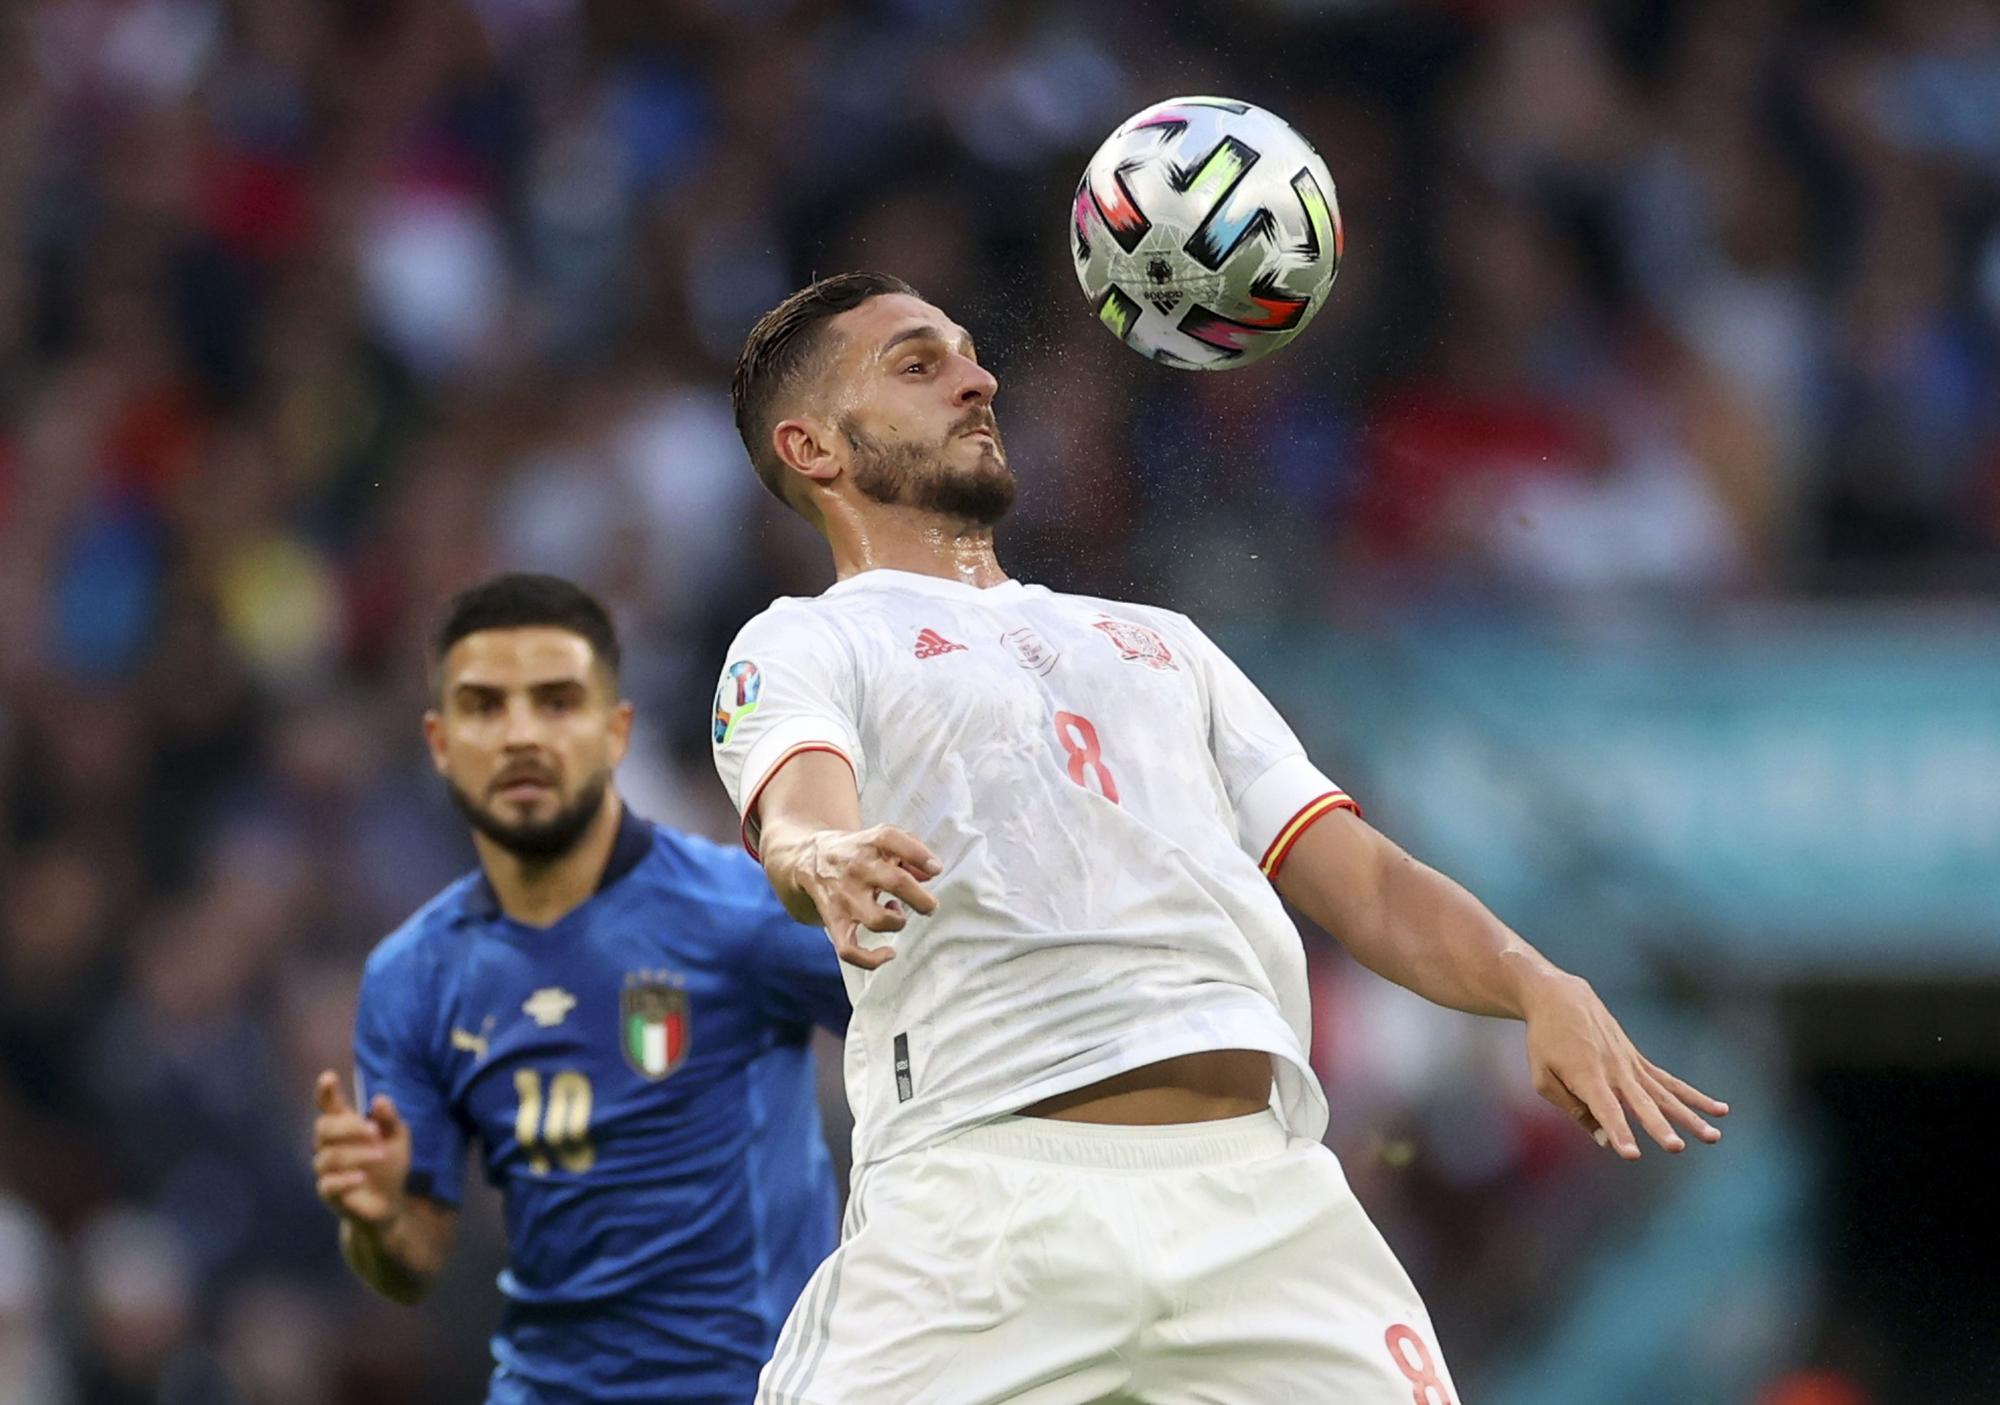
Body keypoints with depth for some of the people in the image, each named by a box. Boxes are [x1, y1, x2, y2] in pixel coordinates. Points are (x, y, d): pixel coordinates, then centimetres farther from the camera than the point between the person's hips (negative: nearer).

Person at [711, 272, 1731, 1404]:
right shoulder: (800, 648, 14)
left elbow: (1365, 882, 24)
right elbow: (797, 818, -8)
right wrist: (827, 860, -33)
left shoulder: (1160, 641, 31)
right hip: (983, 1197, -4)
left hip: (1264, 1195, 4)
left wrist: (1536, 986, 4)